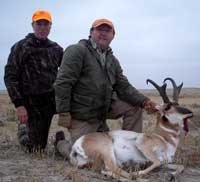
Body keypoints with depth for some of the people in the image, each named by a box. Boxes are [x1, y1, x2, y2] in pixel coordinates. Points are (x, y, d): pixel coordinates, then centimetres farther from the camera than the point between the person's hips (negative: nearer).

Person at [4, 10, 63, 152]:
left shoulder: (56, 49, 6)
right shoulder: (21, 47, -4)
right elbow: (10, 77, -8)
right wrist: (18, 104, -16)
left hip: (50, 100, 3)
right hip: (30, 101, -3)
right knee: (35, 147, 0)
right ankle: (24, 129, 30)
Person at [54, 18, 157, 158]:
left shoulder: (112, 60, 10)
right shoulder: (77, 51, -13)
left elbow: (124, 87, 3)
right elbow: (63, 83, -18)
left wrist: (143, 100, -15)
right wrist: (64, 113, -21)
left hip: (105, 108, 7)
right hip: (82, 114, -6)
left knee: (135, 107, -5)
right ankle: (61, 141, 25)